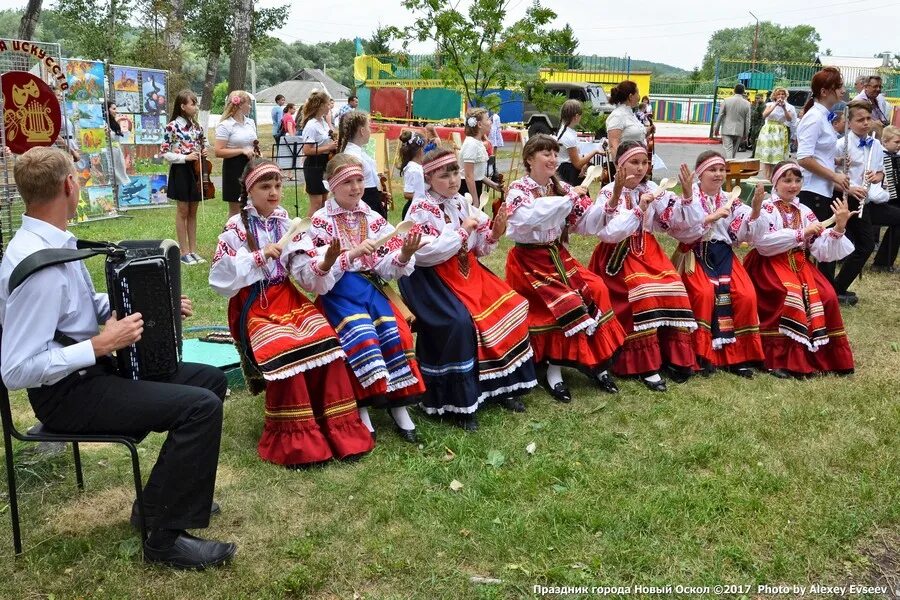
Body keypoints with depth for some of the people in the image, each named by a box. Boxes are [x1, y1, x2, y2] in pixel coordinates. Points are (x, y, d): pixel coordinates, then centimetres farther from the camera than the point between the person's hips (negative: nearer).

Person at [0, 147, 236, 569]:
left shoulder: (51, 242, 3)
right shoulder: (38, 265, -27)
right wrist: (101, 345, -26)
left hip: (88, 371, 10)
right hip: (67, 393, -10)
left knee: (211, 380, 11)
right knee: (201, 405, -21)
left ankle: (163, 497, 21)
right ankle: (165, 538, -8)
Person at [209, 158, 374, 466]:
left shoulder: (288, 224, 8)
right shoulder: (236, 228, -1)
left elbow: (306, 274, -3)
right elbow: (220, 278, -10)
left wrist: (326, 263, -25)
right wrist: (259, 257, -17)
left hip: (289, 299, 3)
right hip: (254, 306, -3)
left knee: (325, 338, -25)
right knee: (285, 349, -31)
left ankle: (336, 428, -14)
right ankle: (295, 439, -19)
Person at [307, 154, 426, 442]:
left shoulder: (374, 219, 11)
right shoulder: (320, 221, 0)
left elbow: (386, 267, 5)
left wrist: (404, 254, -16)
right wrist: (355, 252, -24)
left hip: (371, 286, 4)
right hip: (337, 289, -4)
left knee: (394, 330, -21)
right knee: (361, 332, -29)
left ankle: (398, 400, -10)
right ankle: (361, 405, -18)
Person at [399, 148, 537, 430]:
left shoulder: (461, 203, 9)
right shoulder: (421, 209, -10)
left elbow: (478, 248, 12)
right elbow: (425, 254, -22)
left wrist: (494, 234, -9)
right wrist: (462, 231, -18)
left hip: (467, 271, 7)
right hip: (434, 278, -7)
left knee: (511, 306, -6)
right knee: (459, 322, -30)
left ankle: (502, 384, 7)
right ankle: (458, 401, -15)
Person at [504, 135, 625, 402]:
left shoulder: (562, 188, 8)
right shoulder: (518, 189, -10)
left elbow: (587, 221, 0)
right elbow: (530, 219, -32)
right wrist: (568, 199, -30)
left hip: (557, 255, 6)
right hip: (529, 259, -6)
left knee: (595, 289, -14)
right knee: (565, 302, -23)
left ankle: (595, 361, -4)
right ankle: (554, 369, -10)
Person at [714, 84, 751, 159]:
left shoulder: (726, 100, -4)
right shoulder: (747, 103, -1)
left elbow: (720, 116, -1)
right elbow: (747, 120, 2)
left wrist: (716, 129, 8)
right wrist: (746, 134, 10)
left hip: (727, 130, -2)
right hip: (739, 131, 2)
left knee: (728, 150, -6)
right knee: (734, 151, 14)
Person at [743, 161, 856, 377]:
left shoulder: (805, 212, 14)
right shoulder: (765, 207, 1)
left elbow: (822, 252, 6)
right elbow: (763, 242, -18)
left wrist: (839, 227, -8)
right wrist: (802, 233, -18)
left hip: (799, 265, 5)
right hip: (770, 265, -5)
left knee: (825, 295, -20)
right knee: (791, 294, -31)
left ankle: (824, 355, -7)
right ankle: (780, 359, -25)